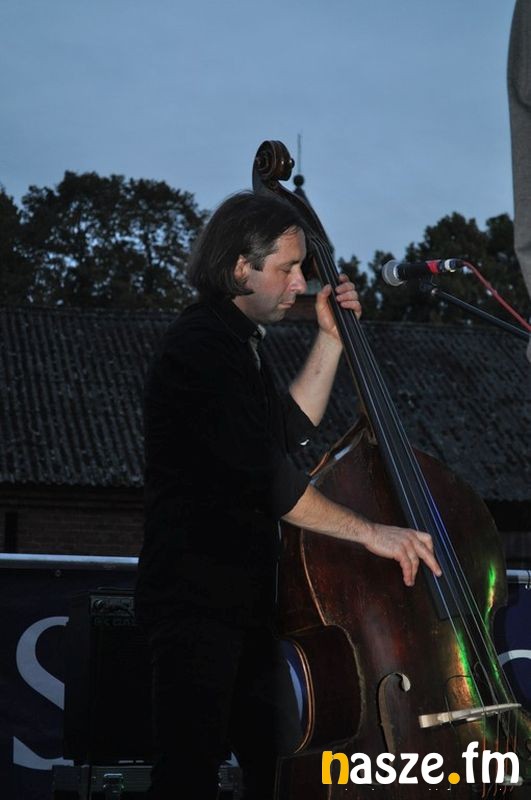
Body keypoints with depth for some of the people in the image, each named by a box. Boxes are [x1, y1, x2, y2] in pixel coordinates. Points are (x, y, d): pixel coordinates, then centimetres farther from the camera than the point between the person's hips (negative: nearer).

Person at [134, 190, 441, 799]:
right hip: (197, 597, -10)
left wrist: (330, 341, 20)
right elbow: (265, 479, -22)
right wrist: (369, 532, -19)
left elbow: (289, 429, 26)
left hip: (243, 600, 11)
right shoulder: (200, 347, -16)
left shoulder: (236, 345, 17)